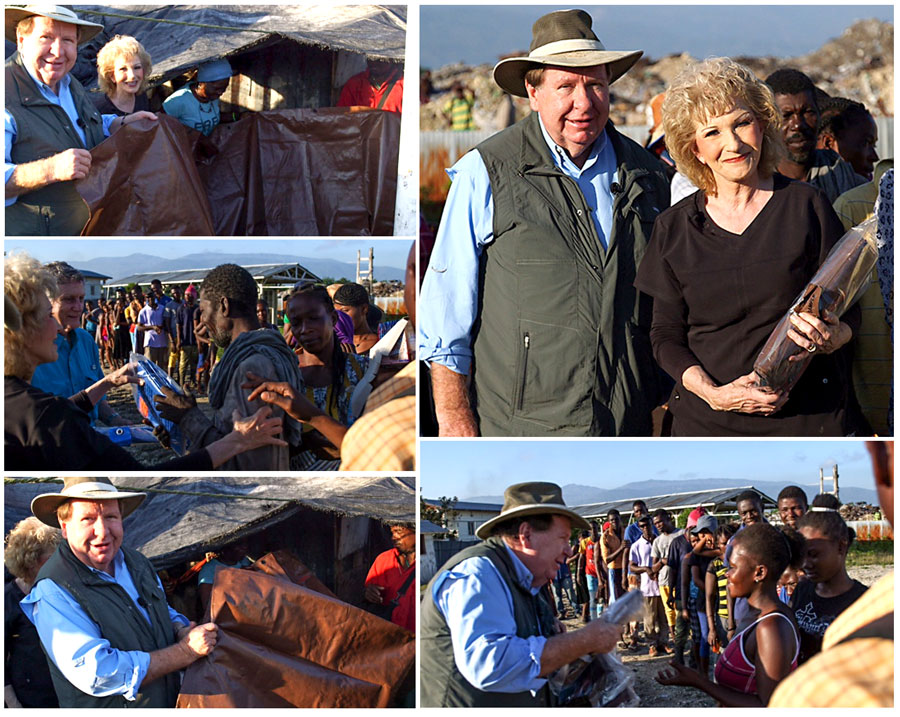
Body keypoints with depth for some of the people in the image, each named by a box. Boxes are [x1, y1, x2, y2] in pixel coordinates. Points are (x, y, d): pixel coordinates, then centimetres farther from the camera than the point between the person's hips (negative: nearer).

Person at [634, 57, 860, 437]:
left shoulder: (806, 206, 3)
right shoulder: (674, 228, 7)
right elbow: (666, 334, 8)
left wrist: (830, 339, -15)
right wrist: (711, 391, -9)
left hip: (807, 417, -1)